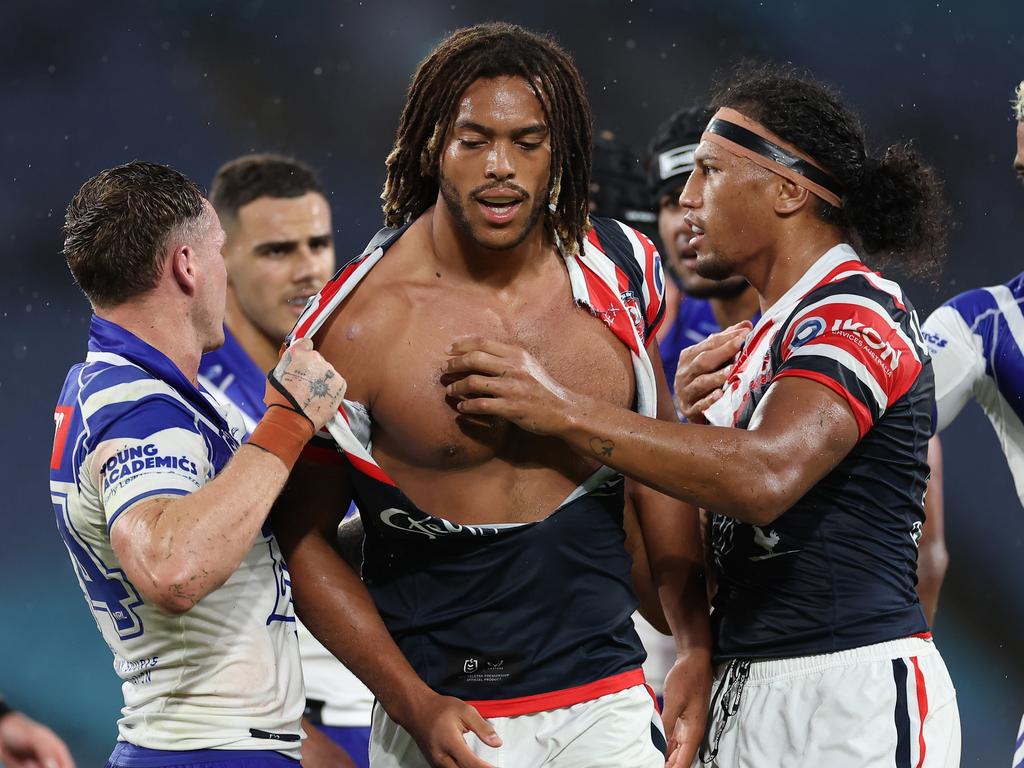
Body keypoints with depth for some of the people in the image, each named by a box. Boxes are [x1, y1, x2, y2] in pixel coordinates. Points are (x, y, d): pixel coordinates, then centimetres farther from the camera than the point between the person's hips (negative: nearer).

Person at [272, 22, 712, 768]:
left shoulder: (619, 273, 0)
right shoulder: (358, 327, -11)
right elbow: (302, 538, -4)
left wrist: (697, 648, 9)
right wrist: (415, 707, -12)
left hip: (609, 701, 3)